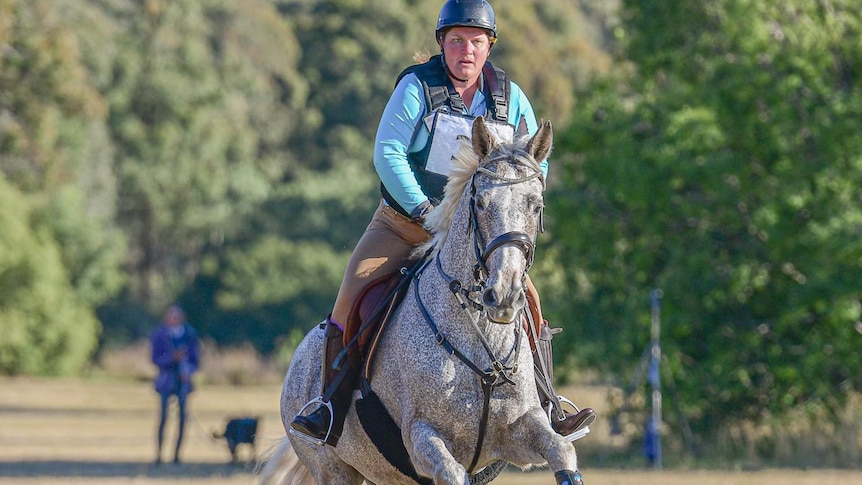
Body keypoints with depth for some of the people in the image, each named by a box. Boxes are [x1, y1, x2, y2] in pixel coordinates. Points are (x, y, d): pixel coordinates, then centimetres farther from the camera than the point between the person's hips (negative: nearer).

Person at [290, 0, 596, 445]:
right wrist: (426, 211, -24)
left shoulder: (510, 97, 1)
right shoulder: (417, 87, -10)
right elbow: (387, 153, -17)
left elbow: (535, 163, 9)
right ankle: (331, 411, -14)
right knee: (352, 295, -20)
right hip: (403, 222, -2)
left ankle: (546, 407, -4)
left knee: (525, 297, -14)